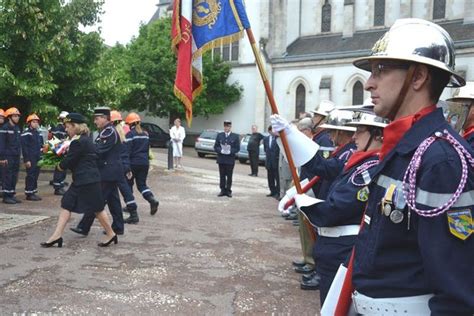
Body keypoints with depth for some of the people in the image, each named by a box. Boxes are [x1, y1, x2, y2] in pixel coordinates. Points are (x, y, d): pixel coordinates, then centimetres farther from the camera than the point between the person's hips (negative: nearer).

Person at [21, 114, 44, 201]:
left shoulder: (38, 134, 16)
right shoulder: (26, 134, -9)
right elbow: (24, 148, -14)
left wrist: (40, 158, 15)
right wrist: (27, 160, -18)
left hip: (37, 159, 8)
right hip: (30, 159, -8)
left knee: (36, 176, 10)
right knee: (30, 176, -6)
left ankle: (33, 192, 18)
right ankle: (29, 194, -1)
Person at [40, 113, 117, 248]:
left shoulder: (78, 142, -16)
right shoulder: (86, 139, 14)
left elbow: (69, 161, -14)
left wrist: (60, 165, 6)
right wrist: (64, 165, 6)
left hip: (87, 181, -10)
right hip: (81, 180, 10)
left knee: (97, 209, -2)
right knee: (66, 204, 10)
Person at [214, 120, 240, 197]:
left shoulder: (235, 136, 1)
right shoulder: (219, 135, 8)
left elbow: (237, 148, -1)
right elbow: (216, 146, 6)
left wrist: (230, 151, -18)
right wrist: (220, 150, -13)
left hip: (230, 160, -2)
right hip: (221, 159, 2)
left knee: (229, 176, 3)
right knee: (222, 176, 5)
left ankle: (228, 190, 12)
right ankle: (222, 190, 13)